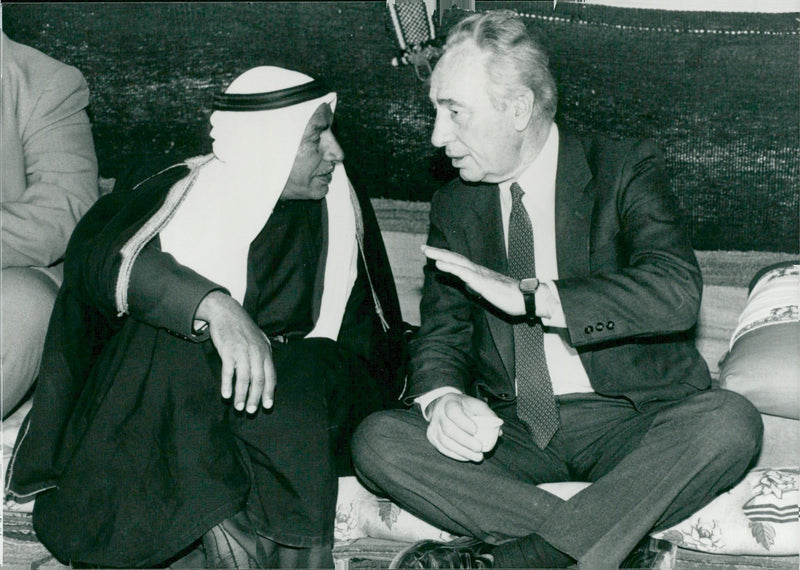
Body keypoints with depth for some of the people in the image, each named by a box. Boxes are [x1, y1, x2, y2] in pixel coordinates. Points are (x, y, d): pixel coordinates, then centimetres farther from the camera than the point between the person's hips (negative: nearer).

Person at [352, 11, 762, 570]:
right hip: (513, 432, 3)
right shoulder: (454, 207, 9)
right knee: (378, 440, -21)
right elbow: (443, 331, 7)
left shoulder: (624, 170, -5)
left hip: (630, 422, -3)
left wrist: (529, 295, -28)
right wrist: (443, 397, -18)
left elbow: (678, 292, -22)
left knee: (730, 422, -32)